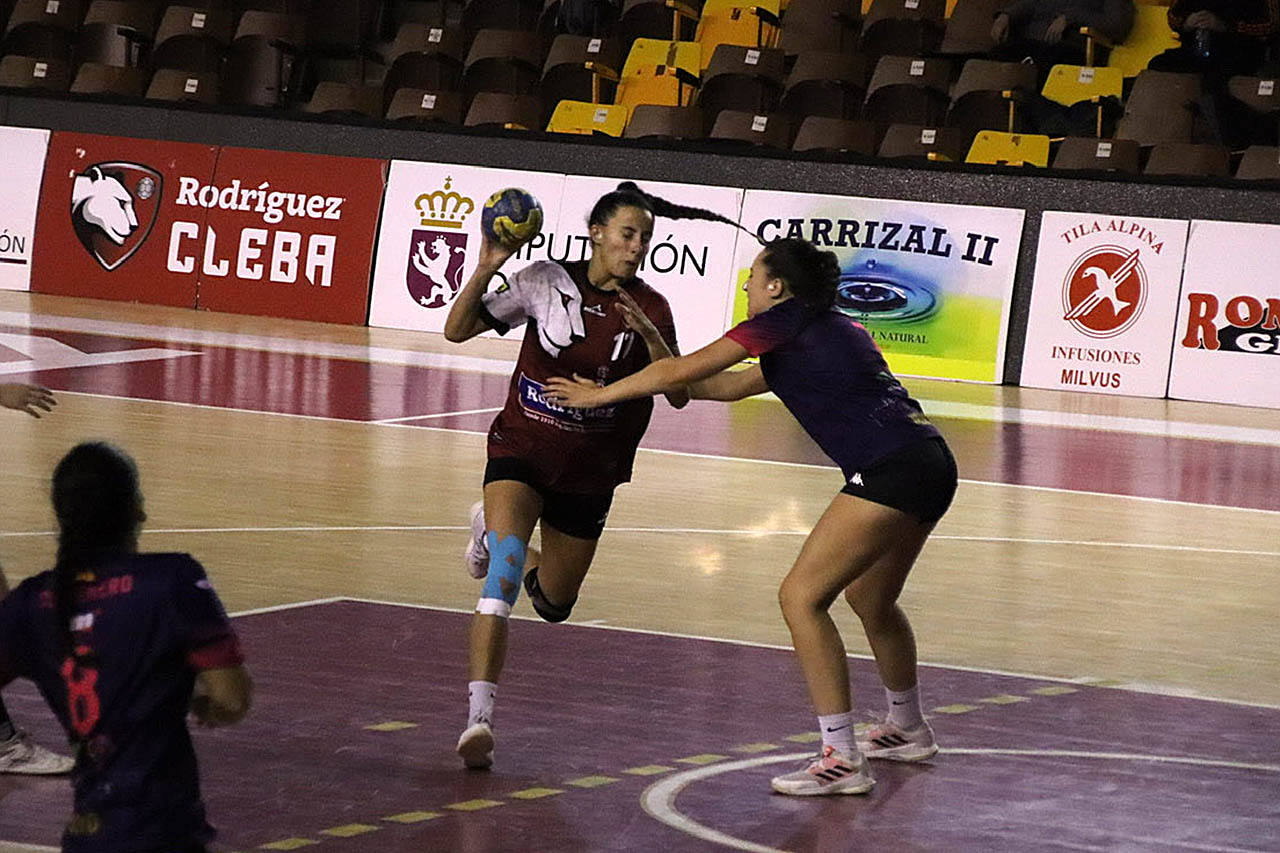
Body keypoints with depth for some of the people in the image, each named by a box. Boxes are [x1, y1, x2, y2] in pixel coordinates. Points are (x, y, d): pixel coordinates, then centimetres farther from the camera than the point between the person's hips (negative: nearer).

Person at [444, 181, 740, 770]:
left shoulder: (650, 308, -4)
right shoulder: (546, 282, -9)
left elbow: (678, 395, -9)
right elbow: (457, 330, -8)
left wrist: (649, 335, -25)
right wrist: (486, 269, -24)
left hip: (590, 474, 3)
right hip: (522, 451, -3)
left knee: (554, 604, 17)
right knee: (504, 571, -28)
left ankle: (494, 531, 49)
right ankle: (479, 716, -31)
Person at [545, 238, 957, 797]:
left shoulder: (783, 322, -1)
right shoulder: (830, 328, 25)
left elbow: (682, 371, 3)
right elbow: (729, 387, 32)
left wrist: (599, 394, 14)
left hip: (891, 472, -10)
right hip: (930, 463, 10)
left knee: (801, 596, -9)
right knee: (869, 598, 29)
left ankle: (842, 760, -12)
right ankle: (907, 730, 48)